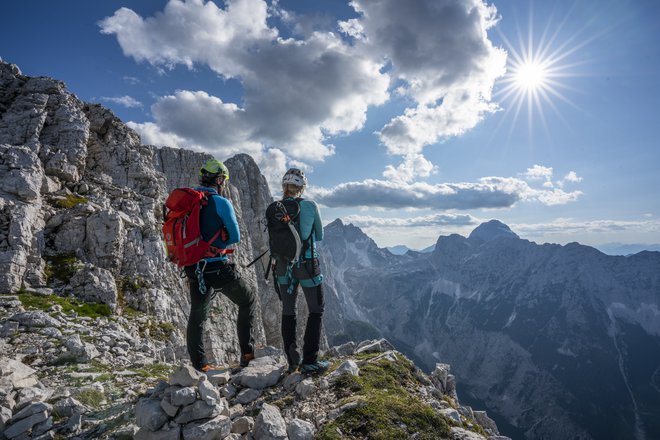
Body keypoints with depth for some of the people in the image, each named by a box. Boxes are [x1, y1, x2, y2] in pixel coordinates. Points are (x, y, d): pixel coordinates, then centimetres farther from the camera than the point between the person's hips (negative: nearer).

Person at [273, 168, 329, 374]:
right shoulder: (310, 206, -10)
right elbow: (319, 236, 2)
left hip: (283, 265, 4)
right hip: (308, 265, -3)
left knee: (288, 311, 16)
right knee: (316, 310, 12)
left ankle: (292, 361, 24)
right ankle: (309, 361, 11)